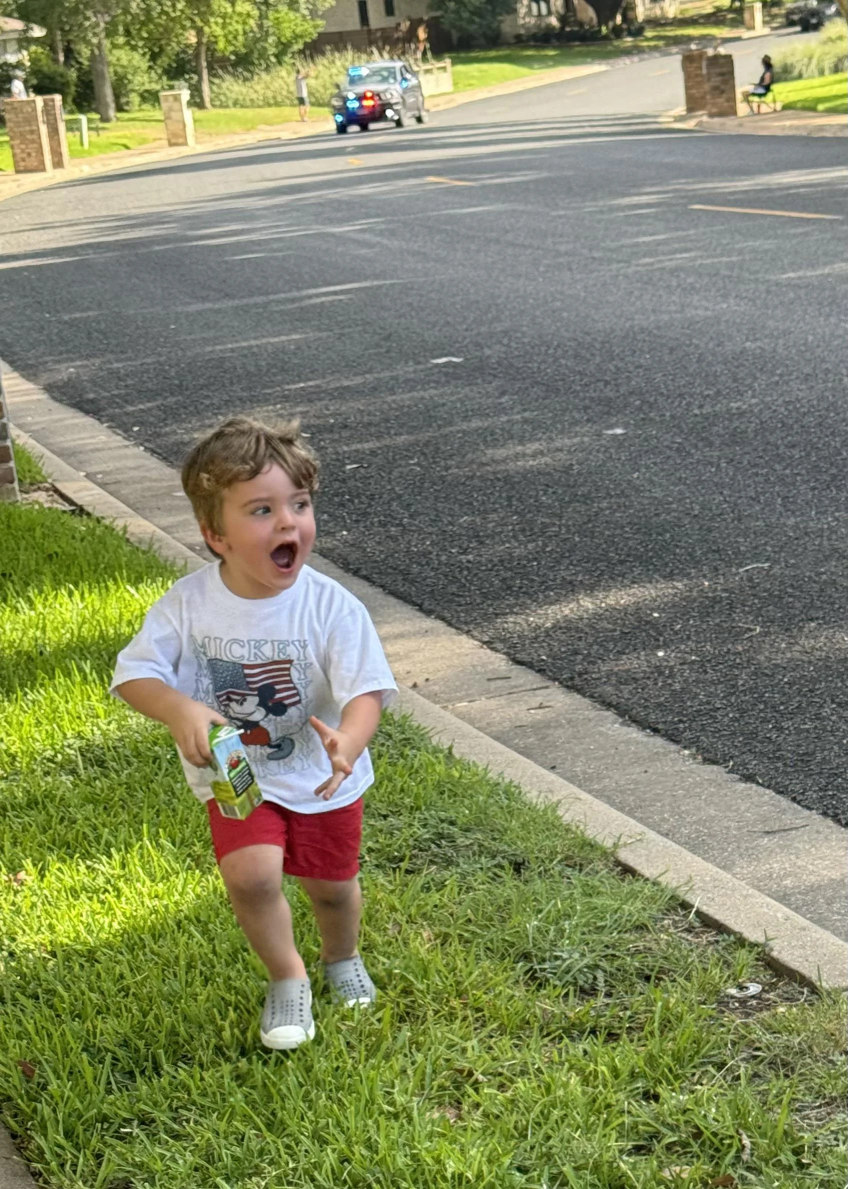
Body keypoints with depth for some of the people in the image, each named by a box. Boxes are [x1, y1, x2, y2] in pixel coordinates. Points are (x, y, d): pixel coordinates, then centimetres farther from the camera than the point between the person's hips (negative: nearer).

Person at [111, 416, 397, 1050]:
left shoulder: (331, 606, -22)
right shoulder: (189, 603, -17)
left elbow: (366, 690, -25)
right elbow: (134, 672, -12)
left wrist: (348, 742, -47)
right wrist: (180, 710, -33)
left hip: (323, 776, 0)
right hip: (236, 776, 0)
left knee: (332, 883, 16)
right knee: (251, 872, -21)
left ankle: (344, 958, 51)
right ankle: (287, 978, 8)